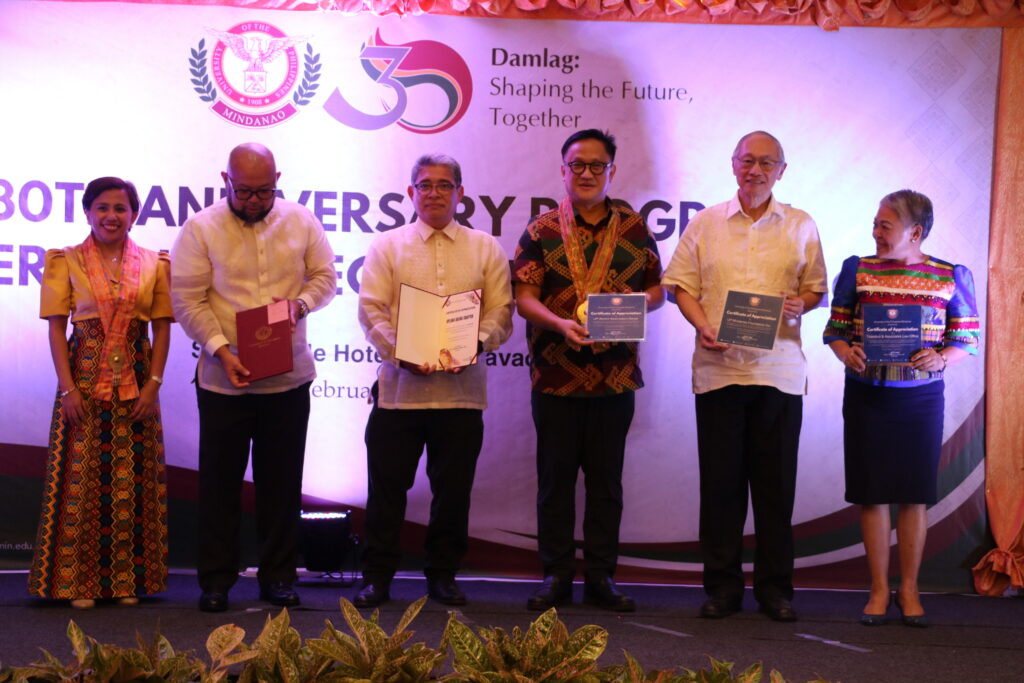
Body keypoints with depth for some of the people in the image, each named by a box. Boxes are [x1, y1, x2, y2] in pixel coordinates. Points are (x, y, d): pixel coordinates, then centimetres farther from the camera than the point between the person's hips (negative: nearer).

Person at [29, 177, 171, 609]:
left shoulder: (154, 264, 7)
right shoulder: (66, 261, 3)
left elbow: (162, 328, 4)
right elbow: (57, 327, -1)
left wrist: (154, 383, -6)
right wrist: (68, 387, -10)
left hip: (137, 385, 2)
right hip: (84, 381, -1)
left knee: (132, 480, 4)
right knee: (81, 478, -1)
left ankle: (128, 579, 12)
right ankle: (78, 581, 7)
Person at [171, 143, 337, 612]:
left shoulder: (300, 221, 3)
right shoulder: (200, 229, -5)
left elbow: (326, 276, 9)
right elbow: (187, 300, -7)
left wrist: (301, 302, -13)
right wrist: (221, 350, -18)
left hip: (289, 378, 2)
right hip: (224, 379, -2)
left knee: (282, 481, 9)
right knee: (220, 481, 5)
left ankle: (277, 577, 19)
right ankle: (215, 580, 15)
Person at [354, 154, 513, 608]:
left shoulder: (486, 249, 12)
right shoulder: (387, 246, 9)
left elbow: (501, 311, 6)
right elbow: (371, 309, 1)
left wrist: (476, 344, -13)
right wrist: (400, 353, -15)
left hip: (462, 389, 1)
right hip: (400, 387, -1)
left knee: (453, 489, 7)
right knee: (387, 486, 2)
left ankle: (443, 575, 20)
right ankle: (377, 577, 12)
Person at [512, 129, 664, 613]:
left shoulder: (635, 229, 9)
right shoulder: (542, 230, 3)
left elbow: (657, 289, 11)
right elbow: (524, 296, -4)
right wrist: (559, 323, -21)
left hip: (616, 375, 2)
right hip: (556, 374, -1)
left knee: (606, 478, 7)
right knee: (555, 477, 4)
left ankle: (601, 577, 15)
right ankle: (556, 575, 14)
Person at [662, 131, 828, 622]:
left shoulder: (800, 227, 9)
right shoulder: (705, 223, 9)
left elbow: (817, 288, 11)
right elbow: (681, 284, 7)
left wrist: (801, 304, -11)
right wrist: (702, 325, -10)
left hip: (779, 371, 0)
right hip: (718, 366, 0)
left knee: (775, 482, 4)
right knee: (720, 480, 4)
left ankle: (775, 586, 14)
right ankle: (722, 585, 13)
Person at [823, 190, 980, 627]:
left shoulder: (950, 277, 0)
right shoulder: (858, 271, 2)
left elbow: (967, 339, 2)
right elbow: (836, 329, 6)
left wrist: (941, 359, -18)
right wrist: (845, 353, -16)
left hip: (920, 397, -1)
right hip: (866, 393, 1)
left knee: (914, 494, 5)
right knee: (872, 493, 4)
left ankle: (909, 589, 19)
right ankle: (879, 589, 16)